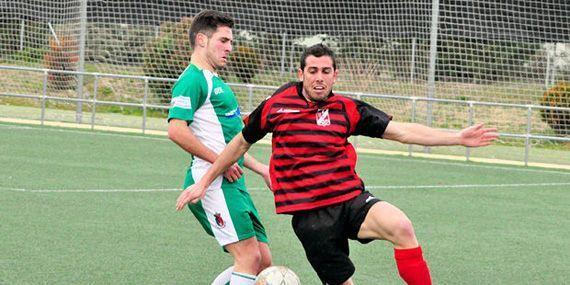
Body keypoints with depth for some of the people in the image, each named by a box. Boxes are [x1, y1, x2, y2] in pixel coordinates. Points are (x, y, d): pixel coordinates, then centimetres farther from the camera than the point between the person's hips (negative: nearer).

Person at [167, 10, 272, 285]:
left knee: (262, 261, 7)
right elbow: (176, 130, -22)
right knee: (250, 258, -16)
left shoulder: (214, 81, 23)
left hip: (231, 182, 10)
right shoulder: (193, 79, -9)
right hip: (212, 182, -10)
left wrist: (259, 168, 27)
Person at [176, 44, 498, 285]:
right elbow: (240, 143, 17)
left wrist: (458, 138, -8)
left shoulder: (348, 110, 3)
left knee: (402, 227, -29)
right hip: (309, 214, 0)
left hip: (351, 199, 0)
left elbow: (402, 131, 1)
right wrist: (204, 182, 20)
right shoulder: (277, 105, 3)